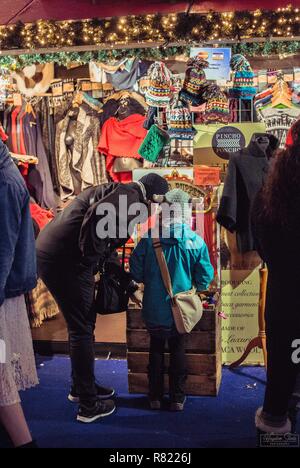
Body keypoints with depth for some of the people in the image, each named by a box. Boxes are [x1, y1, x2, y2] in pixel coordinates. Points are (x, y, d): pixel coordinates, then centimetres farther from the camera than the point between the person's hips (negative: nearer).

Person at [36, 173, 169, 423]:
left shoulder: (116, 192, 23)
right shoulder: (129, 196, -8)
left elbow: (106, 242, 29)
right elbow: (97, 216, -29)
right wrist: (90, 256, -15)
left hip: (50, 254, 10)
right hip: (66, 261, -10)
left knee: (82, 325, 22)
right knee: (82, 330, 1)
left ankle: (81, 386, 38)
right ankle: (89, 405, 14)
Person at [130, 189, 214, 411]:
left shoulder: (149, 238, -11)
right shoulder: (196, 241, -11)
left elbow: (136, 272, -6)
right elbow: (205, 278, -6)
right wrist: (196, 287, 17)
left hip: (154, 310, 0)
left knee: (156, 349, 19)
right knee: (178, 350, 19)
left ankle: (155, 397, 28)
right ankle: (177, 398, 26)